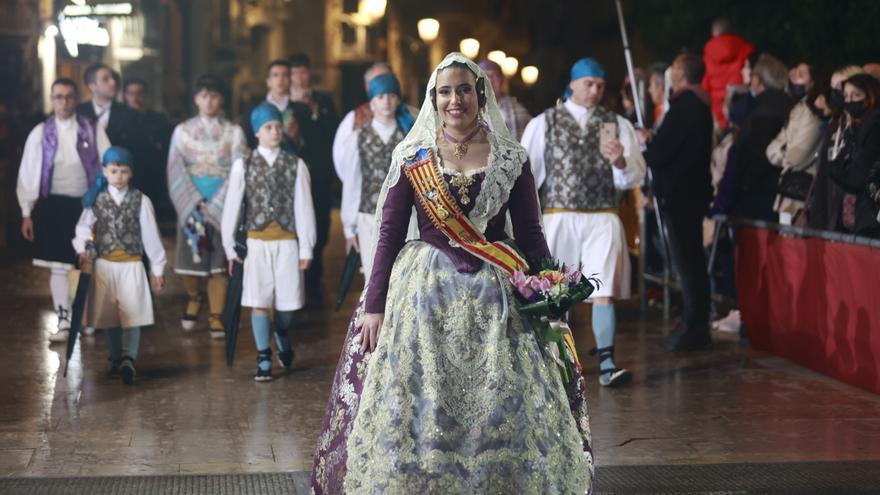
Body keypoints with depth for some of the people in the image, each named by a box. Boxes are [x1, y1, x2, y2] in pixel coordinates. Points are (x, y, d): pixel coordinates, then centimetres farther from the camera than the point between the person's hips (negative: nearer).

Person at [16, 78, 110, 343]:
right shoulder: (40, 133, 1)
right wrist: (26, 213, 2)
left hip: (87, 204, 0)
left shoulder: (93, 131, 0)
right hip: (53, 206, 0)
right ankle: (63, 322, 9)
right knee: (58, 265, 1)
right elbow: (28, 173, 3)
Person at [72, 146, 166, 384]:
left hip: (131, 265, -2)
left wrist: (158, 268, 2)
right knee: (109, 316, 8)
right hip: (104, 265, 2)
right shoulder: (96, 200, 2)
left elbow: (150, 235, 0)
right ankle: (116, 359, 18)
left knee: (132, 313, -10)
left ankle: (128, 359, -16)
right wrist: (84, 249, -15)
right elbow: (83, 227, 6)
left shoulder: (140, 200, -2)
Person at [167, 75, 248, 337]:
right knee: (188, 259, -1)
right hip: (190, 205, 1)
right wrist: (195, 205, -10)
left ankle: (216, 316, 2)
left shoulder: (233, 132, 4)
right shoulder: (182, 131, 6)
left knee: (219, 261, -4)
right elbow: (176, 172, 1)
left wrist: (213, 206, -11)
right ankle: (193, 298, 27)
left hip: (222, 206, -1)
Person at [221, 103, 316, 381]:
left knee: (287, 301, 4)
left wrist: (306, 248, 0)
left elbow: (303, 207, 2)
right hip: (257, 242, 0)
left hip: (287, 242, 0)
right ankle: (264, 359, 9)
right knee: (259, 301, -2)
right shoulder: (243, 165, 2)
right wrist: (229, 246, 4)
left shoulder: (295, 165, 2)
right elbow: (231, 206, 5)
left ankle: (281, 336, 36)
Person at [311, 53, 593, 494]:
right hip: (423, 291, 0)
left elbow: (529, 235, 5)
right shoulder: (411, 155, 3)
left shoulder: (511, 159, 4)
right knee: (417, 413, 2)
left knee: (497, 414, 1)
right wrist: (373, 306, -3)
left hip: (492, 293, 0)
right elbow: (389, 234, 2)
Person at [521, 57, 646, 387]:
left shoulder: (617, 125, 8)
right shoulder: (544, 123, 6)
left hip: (602, 218, 0)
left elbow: (635, 177, 2)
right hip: (557, 217, 0)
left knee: (604, 291, -9)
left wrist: (620, 162, -19)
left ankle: (607, 363, -12)